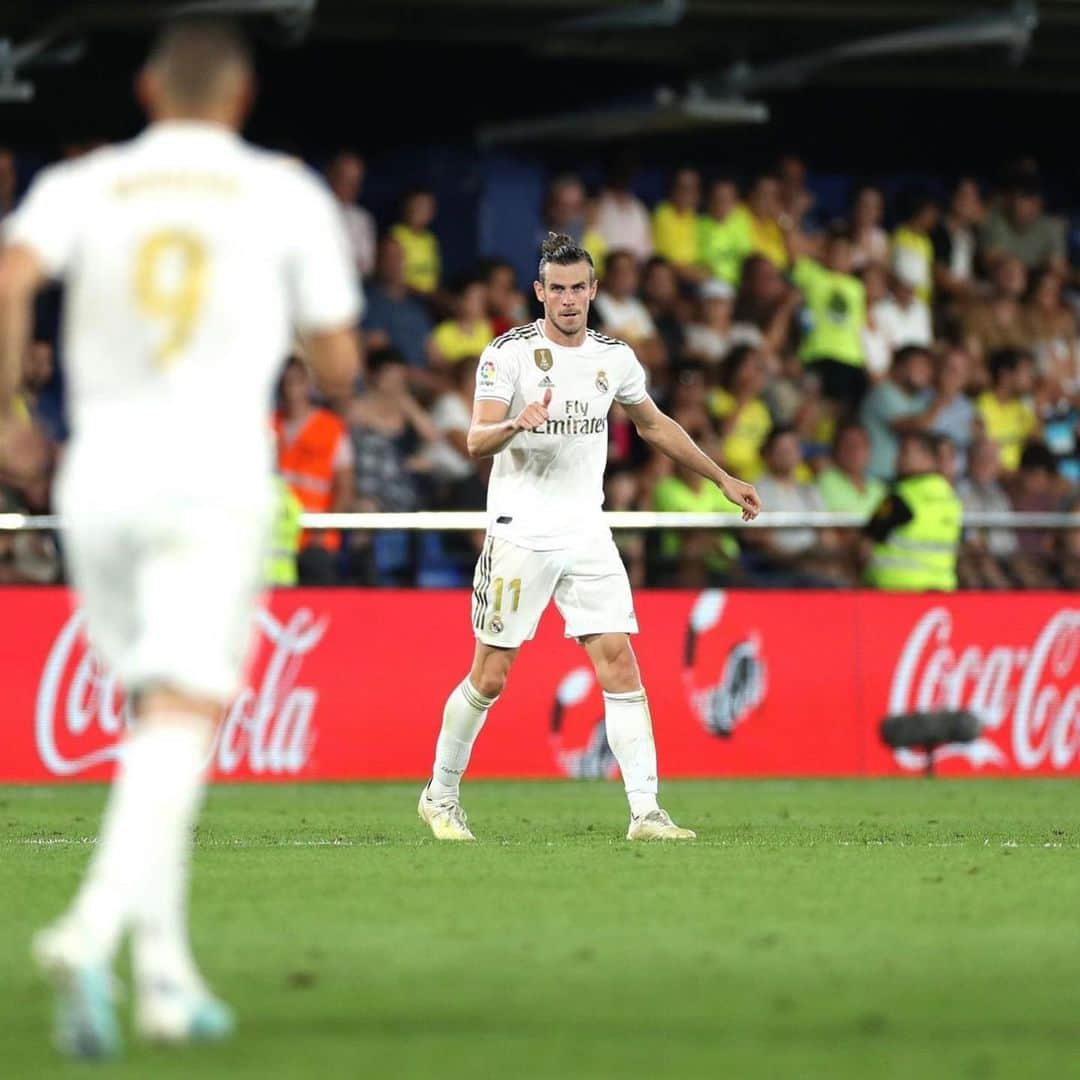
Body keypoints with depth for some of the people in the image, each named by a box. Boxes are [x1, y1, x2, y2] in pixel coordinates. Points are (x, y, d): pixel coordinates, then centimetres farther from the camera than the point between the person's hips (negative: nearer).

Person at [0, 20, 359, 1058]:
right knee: (179, 724, -14)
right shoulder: (286, 194, 8)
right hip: (214, 476, -3)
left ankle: (167, 973, 15)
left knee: (159, 716, 17)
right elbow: (338, 362, 10)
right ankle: (93, 932, -37)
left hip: (98, 475, 3)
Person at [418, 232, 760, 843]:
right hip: (520, 534, -4)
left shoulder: (615, 357, 8)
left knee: (620, 663, -8)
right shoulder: (509, 353, -6)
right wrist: (516, 424, -36)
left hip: (587, 534, 4)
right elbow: (477, 441, -14)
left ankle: (645, 811, -10)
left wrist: (723, 479, 28)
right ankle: (440, 794, 19)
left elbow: (654, 424, 25)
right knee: (490, 677, -1)